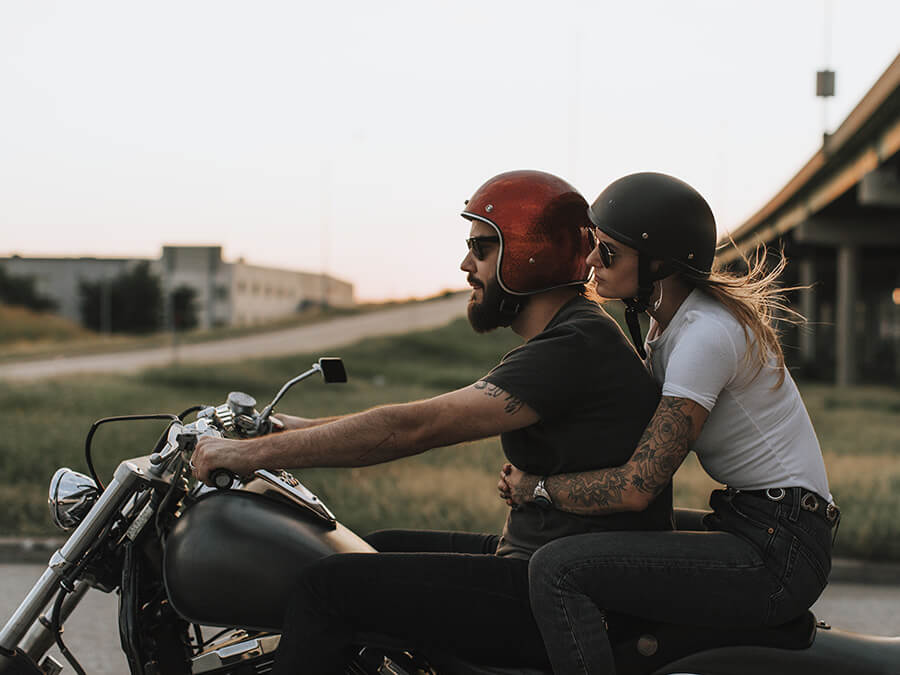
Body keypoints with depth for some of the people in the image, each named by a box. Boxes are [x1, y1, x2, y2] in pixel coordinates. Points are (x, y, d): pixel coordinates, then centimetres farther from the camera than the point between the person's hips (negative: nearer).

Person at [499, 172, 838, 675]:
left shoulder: (706, 335, -19)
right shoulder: (669, 323, 11)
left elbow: (637, 487, -22)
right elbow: (642, 438, 21)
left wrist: (536, 488, -9)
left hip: (776, 557, -11)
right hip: (759, 533, 11)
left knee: (557, 569, -23)